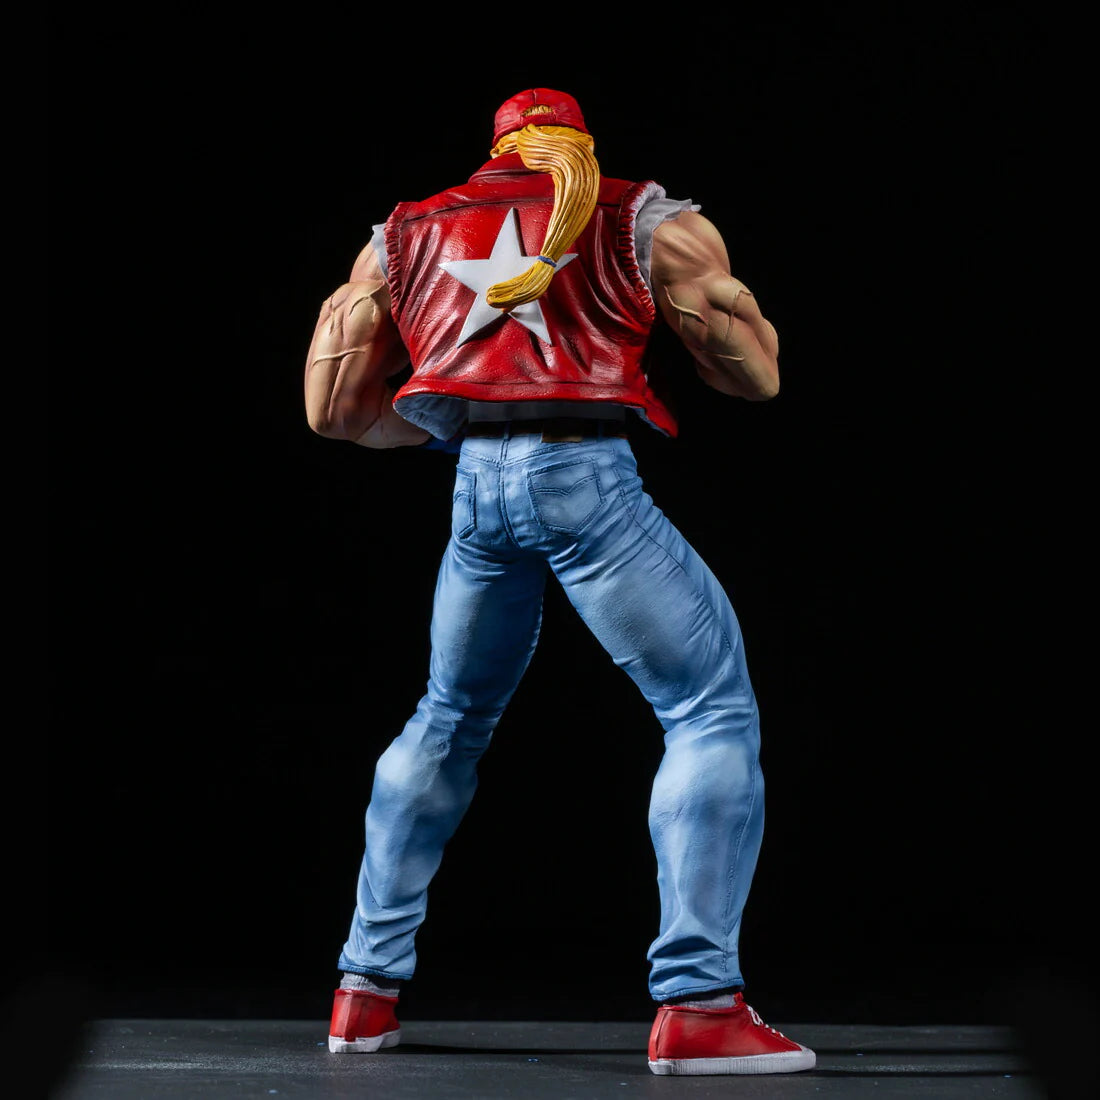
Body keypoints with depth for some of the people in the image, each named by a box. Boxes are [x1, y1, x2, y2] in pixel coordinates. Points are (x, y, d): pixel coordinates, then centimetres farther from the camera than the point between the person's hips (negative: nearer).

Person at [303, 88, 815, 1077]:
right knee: (713, 711, 3)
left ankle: (368, 986, 27)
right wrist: (689, 261, 28)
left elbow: (333, 409, 19)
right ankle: (697, 1004, -7)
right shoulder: (642, 222, 10)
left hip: (476, 489, 4)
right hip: (587, 476, -4)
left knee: (448, 721, 23)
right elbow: (757, 376, 11)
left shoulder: (406, 237, 19)